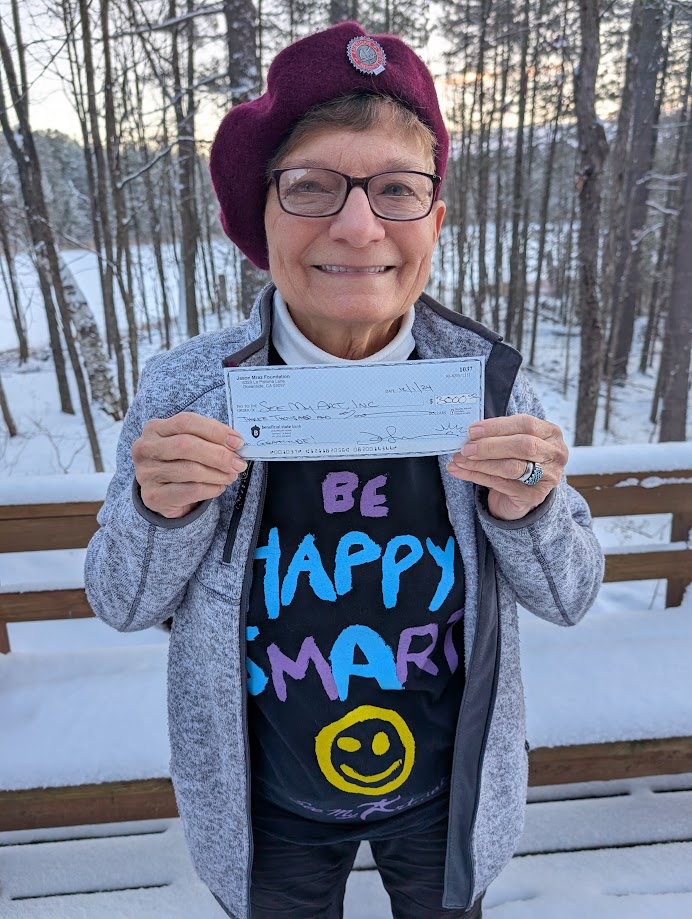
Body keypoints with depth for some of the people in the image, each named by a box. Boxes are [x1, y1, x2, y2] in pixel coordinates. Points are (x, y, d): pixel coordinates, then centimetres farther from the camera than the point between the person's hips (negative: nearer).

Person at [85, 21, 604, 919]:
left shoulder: (488, 379, -18)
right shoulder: (186, 390, -21)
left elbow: (569, 596, -9)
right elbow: (123, 603, -9)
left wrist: (526, 510, -29)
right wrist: (159, 510, -29)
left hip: (446, 795, 1)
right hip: (269, 810, 0)